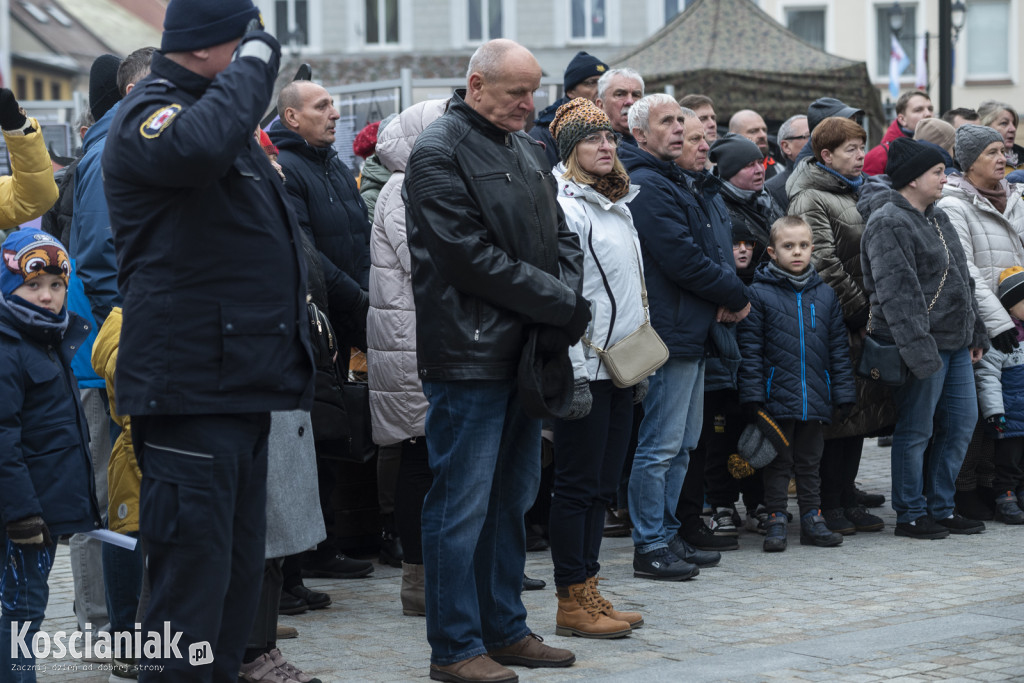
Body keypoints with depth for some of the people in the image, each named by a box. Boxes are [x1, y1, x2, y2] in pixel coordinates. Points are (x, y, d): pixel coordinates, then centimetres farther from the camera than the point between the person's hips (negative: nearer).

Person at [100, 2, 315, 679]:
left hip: (242, 387, 10)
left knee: (239, 573, 15)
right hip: (190, 393, -10)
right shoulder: (148, 115, -10)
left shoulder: (232, 126, 21)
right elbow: (197, 146, -36)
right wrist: (253, 64, -21)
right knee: (192, 575, -10)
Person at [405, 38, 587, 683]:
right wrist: (563, 305, -13)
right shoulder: (439, 152, -11)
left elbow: (562, 235, 17)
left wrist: (566, 300, -4)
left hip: (524, 354, 8)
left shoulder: (529, 150, 15)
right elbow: (472, 256, -17)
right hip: (469, 356, -8)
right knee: (462, 505, -4)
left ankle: (505, 629, 23)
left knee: (512, 499, 14)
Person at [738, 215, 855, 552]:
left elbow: (838, 347, 11)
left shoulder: (825, 294, 8)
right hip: (776, 398, -3)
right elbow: (749, 350, -6)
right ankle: (776, 522, 11)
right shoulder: (759, 294, -4)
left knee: (810, 462, 13)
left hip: (816, 398, 4)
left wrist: (843, 394, 6)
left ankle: (812, 518, 21)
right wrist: (753, 396, -11)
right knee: (778, 464, 5)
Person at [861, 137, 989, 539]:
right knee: (916, 430, -2)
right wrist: (918, 350, -25)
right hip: (923, 343, -9)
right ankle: (911, 515, 9)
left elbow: (963, 279, 24)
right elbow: (897, 294, -21)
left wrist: (976, 332, 21)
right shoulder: (888, 224, -14)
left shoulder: (937, 218, 17)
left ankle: (940, 507, 21)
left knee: (961, 422, 11)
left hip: (955, 341, 10)